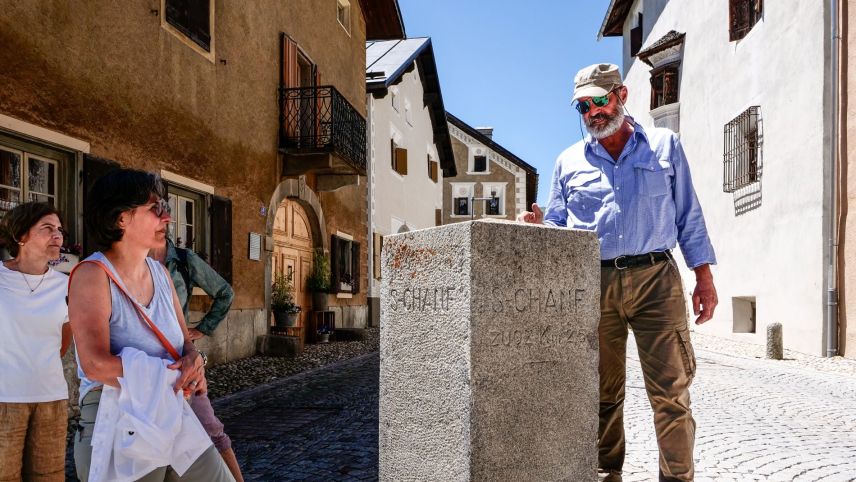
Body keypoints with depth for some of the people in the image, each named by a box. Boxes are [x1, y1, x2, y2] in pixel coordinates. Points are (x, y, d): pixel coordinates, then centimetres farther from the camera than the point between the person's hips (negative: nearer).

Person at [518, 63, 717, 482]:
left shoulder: (665, 145, 13)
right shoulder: (568, 161, 15)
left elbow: (689, 217, 11)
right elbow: (557, 227, 15)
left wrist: (704, 279, 4)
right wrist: (538, 228, -8)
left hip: (656, 279, -1)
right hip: (593, 285, 1)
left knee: (670, 391, -3)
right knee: (603, 393, 7)